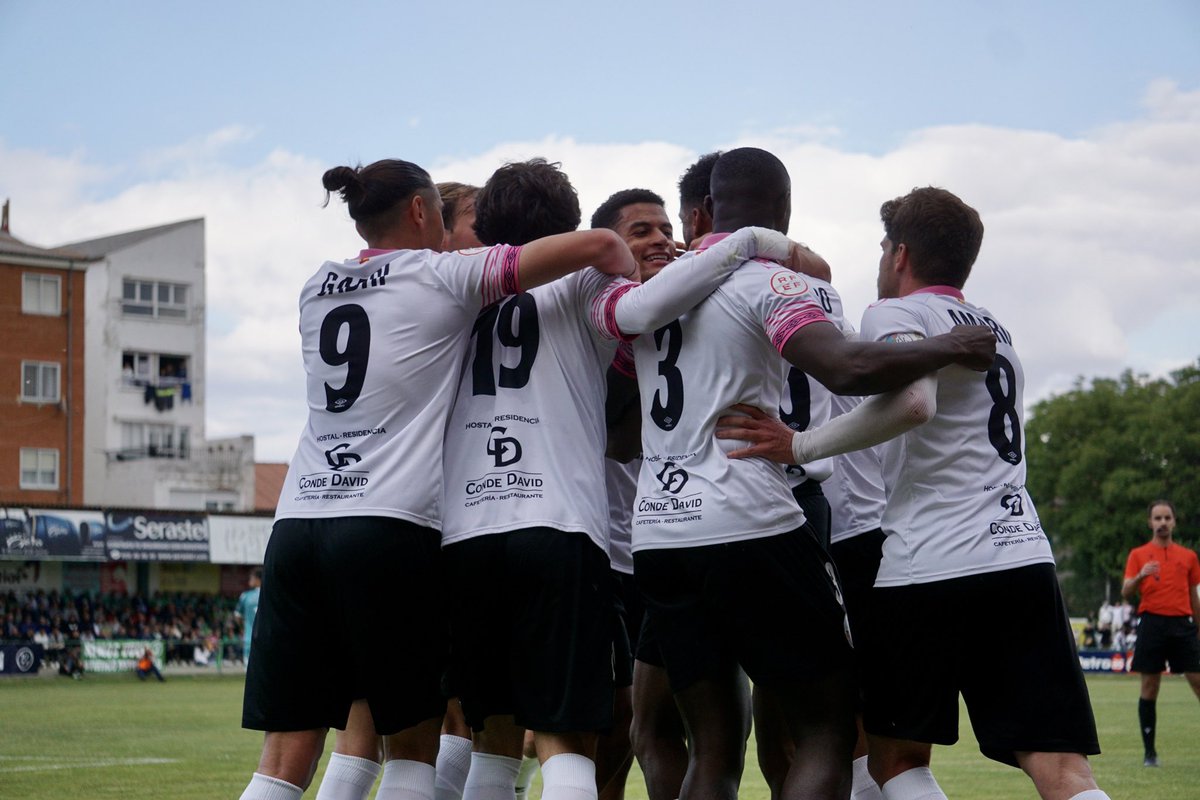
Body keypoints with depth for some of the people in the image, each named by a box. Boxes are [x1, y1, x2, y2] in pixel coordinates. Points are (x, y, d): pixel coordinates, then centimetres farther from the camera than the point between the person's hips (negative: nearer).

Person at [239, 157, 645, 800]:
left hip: (298, 523, 5)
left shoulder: (318, 288, 17)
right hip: (388, 527, -5)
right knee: (413, 746, 7)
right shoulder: (443, 276, 2)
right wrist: (638, 281, 18)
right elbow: (597, 245, -1)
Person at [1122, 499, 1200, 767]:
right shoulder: (1138, 555, 8)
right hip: (1152, 622, -1)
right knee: (1149, 687, 0)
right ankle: (1149, 752, 7)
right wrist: (1140, 576, -20)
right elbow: (1126, 592, 0)